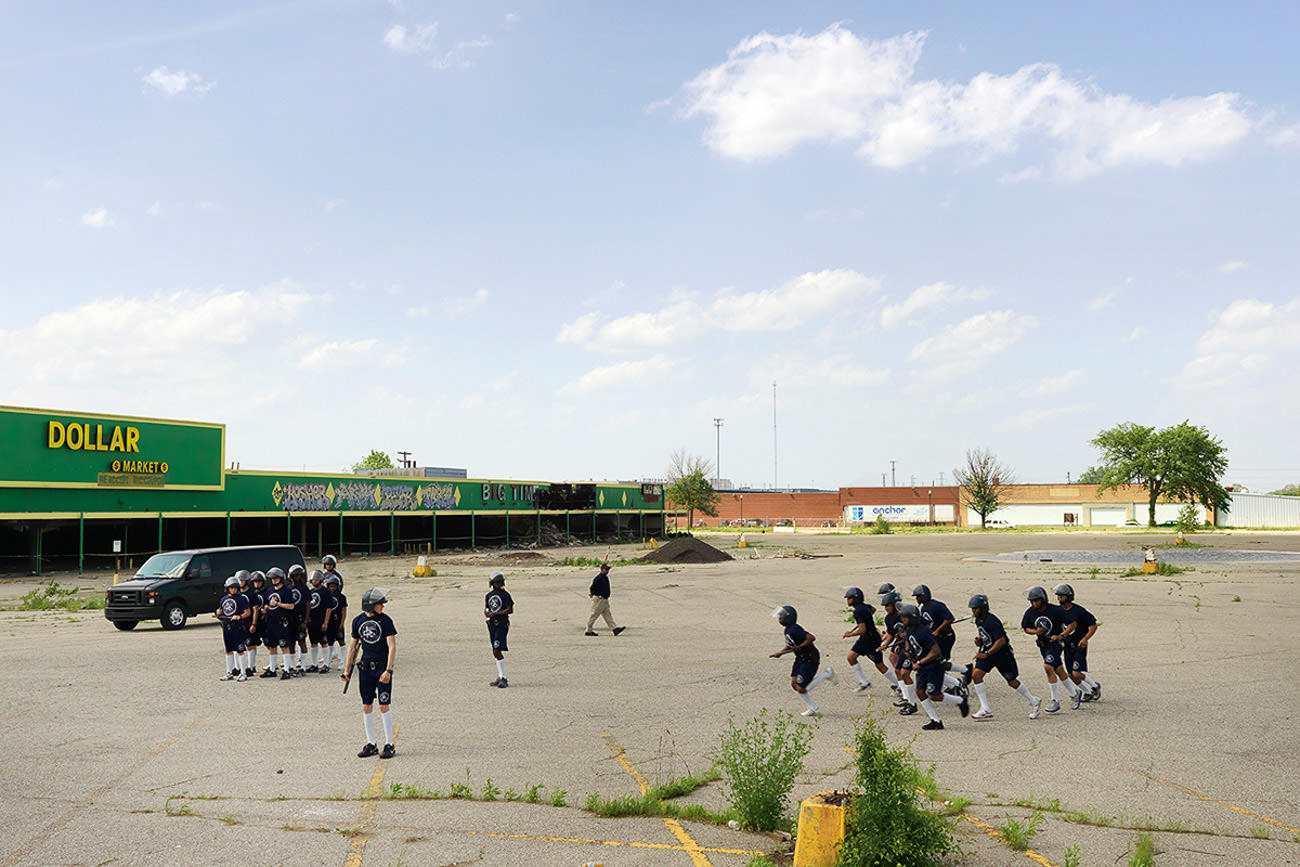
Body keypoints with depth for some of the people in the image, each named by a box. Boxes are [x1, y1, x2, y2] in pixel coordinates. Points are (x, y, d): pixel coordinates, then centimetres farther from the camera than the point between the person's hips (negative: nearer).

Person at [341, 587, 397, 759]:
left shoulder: (385, 621, -8)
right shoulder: (358, 621, 3)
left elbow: (392, 646, -11)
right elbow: (353, 645, 13)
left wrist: (388, 670, -18)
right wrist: (347, 669, 12)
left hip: (382, 668, -4)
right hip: (366, 668, 4)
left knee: (384, 706, -4)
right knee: (366, 707, 7)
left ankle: (389, 745, 6)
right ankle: (370, 745, 18)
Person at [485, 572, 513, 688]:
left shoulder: (505, 595, -6)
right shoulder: (489, 595, 13)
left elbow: (510, 610, -12)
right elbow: (486, 609, 20)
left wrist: (496, 613, -17)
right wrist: (487, 613, -4)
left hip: (502, 624, -7)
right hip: (492, 624, 7)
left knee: (497, 651, -14)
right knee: (495, 652, 11)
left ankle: (503, 679, -11)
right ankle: (500, 677, 20)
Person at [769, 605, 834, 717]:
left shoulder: (794, 630, -25)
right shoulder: (788, 630, 6)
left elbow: (812, 638, -32)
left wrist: (799, 647, -28)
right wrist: (780, 653, 11)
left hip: (810, 659, -10)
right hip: (800, 659, 10)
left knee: (801, 689, -7)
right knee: (794, 684, 4)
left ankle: (826, 675, 8)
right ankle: (813, 709, 14)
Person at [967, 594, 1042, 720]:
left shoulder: (992, 621, -25)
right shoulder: (978, 620, 2)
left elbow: (1002, 640, -29)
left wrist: (986, 654, -30)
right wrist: (979, 640, -1)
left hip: (1003, 654, -7)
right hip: (987, 652, 7)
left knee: (1012, 682, 5)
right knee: (976, 675, -12)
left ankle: (1034, 701, 29)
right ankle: (985, 710, -8)